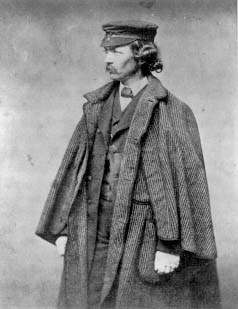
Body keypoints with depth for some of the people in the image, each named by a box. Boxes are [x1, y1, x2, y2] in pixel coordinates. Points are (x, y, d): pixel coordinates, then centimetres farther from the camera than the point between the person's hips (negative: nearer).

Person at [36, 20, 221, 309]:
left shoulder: (171, 111, -9)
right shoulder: (98, 106, 8)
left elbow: (184, 177, -13)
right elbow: (75, 166, 9)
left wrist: (171, 245, -18)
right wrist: (62, 228, 7)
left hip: (143, 234, -5)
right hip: (95, 229, 5)